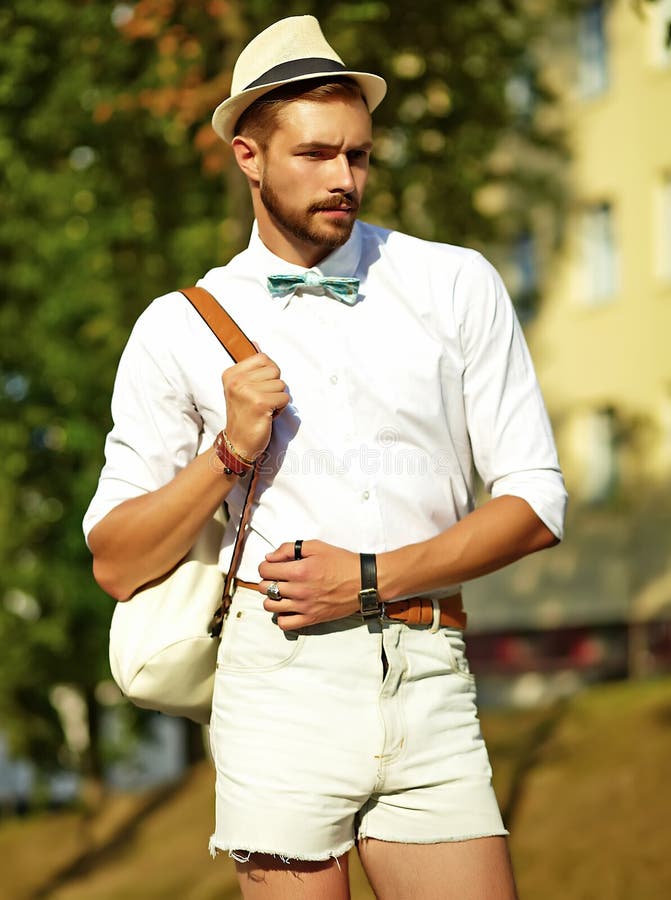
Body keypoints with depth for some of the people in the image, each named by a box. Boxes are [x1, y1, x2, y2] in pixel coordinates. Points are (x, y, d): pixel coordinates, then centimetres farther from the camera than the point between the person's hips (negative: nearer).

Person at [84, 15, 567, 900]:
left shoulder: (458, 286, 9)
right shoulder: (180, 330, 6)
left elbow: (536, 503, 6)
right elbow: (116, 566, 6)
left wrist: (371, 577, -6)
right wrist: (230, 453, -8)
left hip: (428, 687, 1)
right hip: (281, 686, -1)